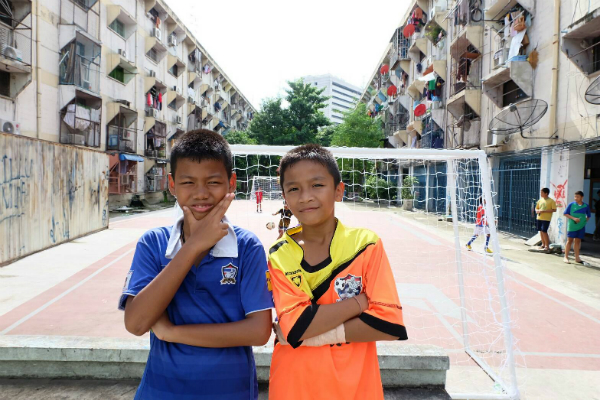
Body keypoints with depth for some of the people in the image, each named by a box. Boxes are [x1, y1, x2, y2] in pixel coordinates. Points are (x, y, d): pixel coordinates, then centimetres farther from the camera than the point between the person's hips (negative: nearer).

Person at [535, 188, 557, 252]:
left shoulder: (551, 201, -8)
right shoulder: (540, 200, 10)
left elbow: (554, 210, -13)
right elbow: (536, 208, 20)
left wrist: (544, 211, -19)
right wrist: (537, 211, -4)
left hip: (546, 219, -6)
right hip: (539, 218, 6)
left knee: (544, 231, -11)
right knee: (541, 231, 10)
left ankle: (547, 246, -2)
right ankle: (543, 244, 23)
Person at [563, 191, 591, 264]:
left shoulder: (586, 206, 4)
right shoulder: (571, 204, -3)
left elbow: (589, 216, 17)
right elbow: (565, 213, -2)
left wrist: (585, 221, 1)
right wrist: (574, 218, -14)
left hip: (581, 226, 3)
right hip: (572, 226, -3)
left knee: (577, 241, 8)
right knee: (569, 241, 1)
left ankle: (577, 258, 15)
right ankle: (566, 257, 7)